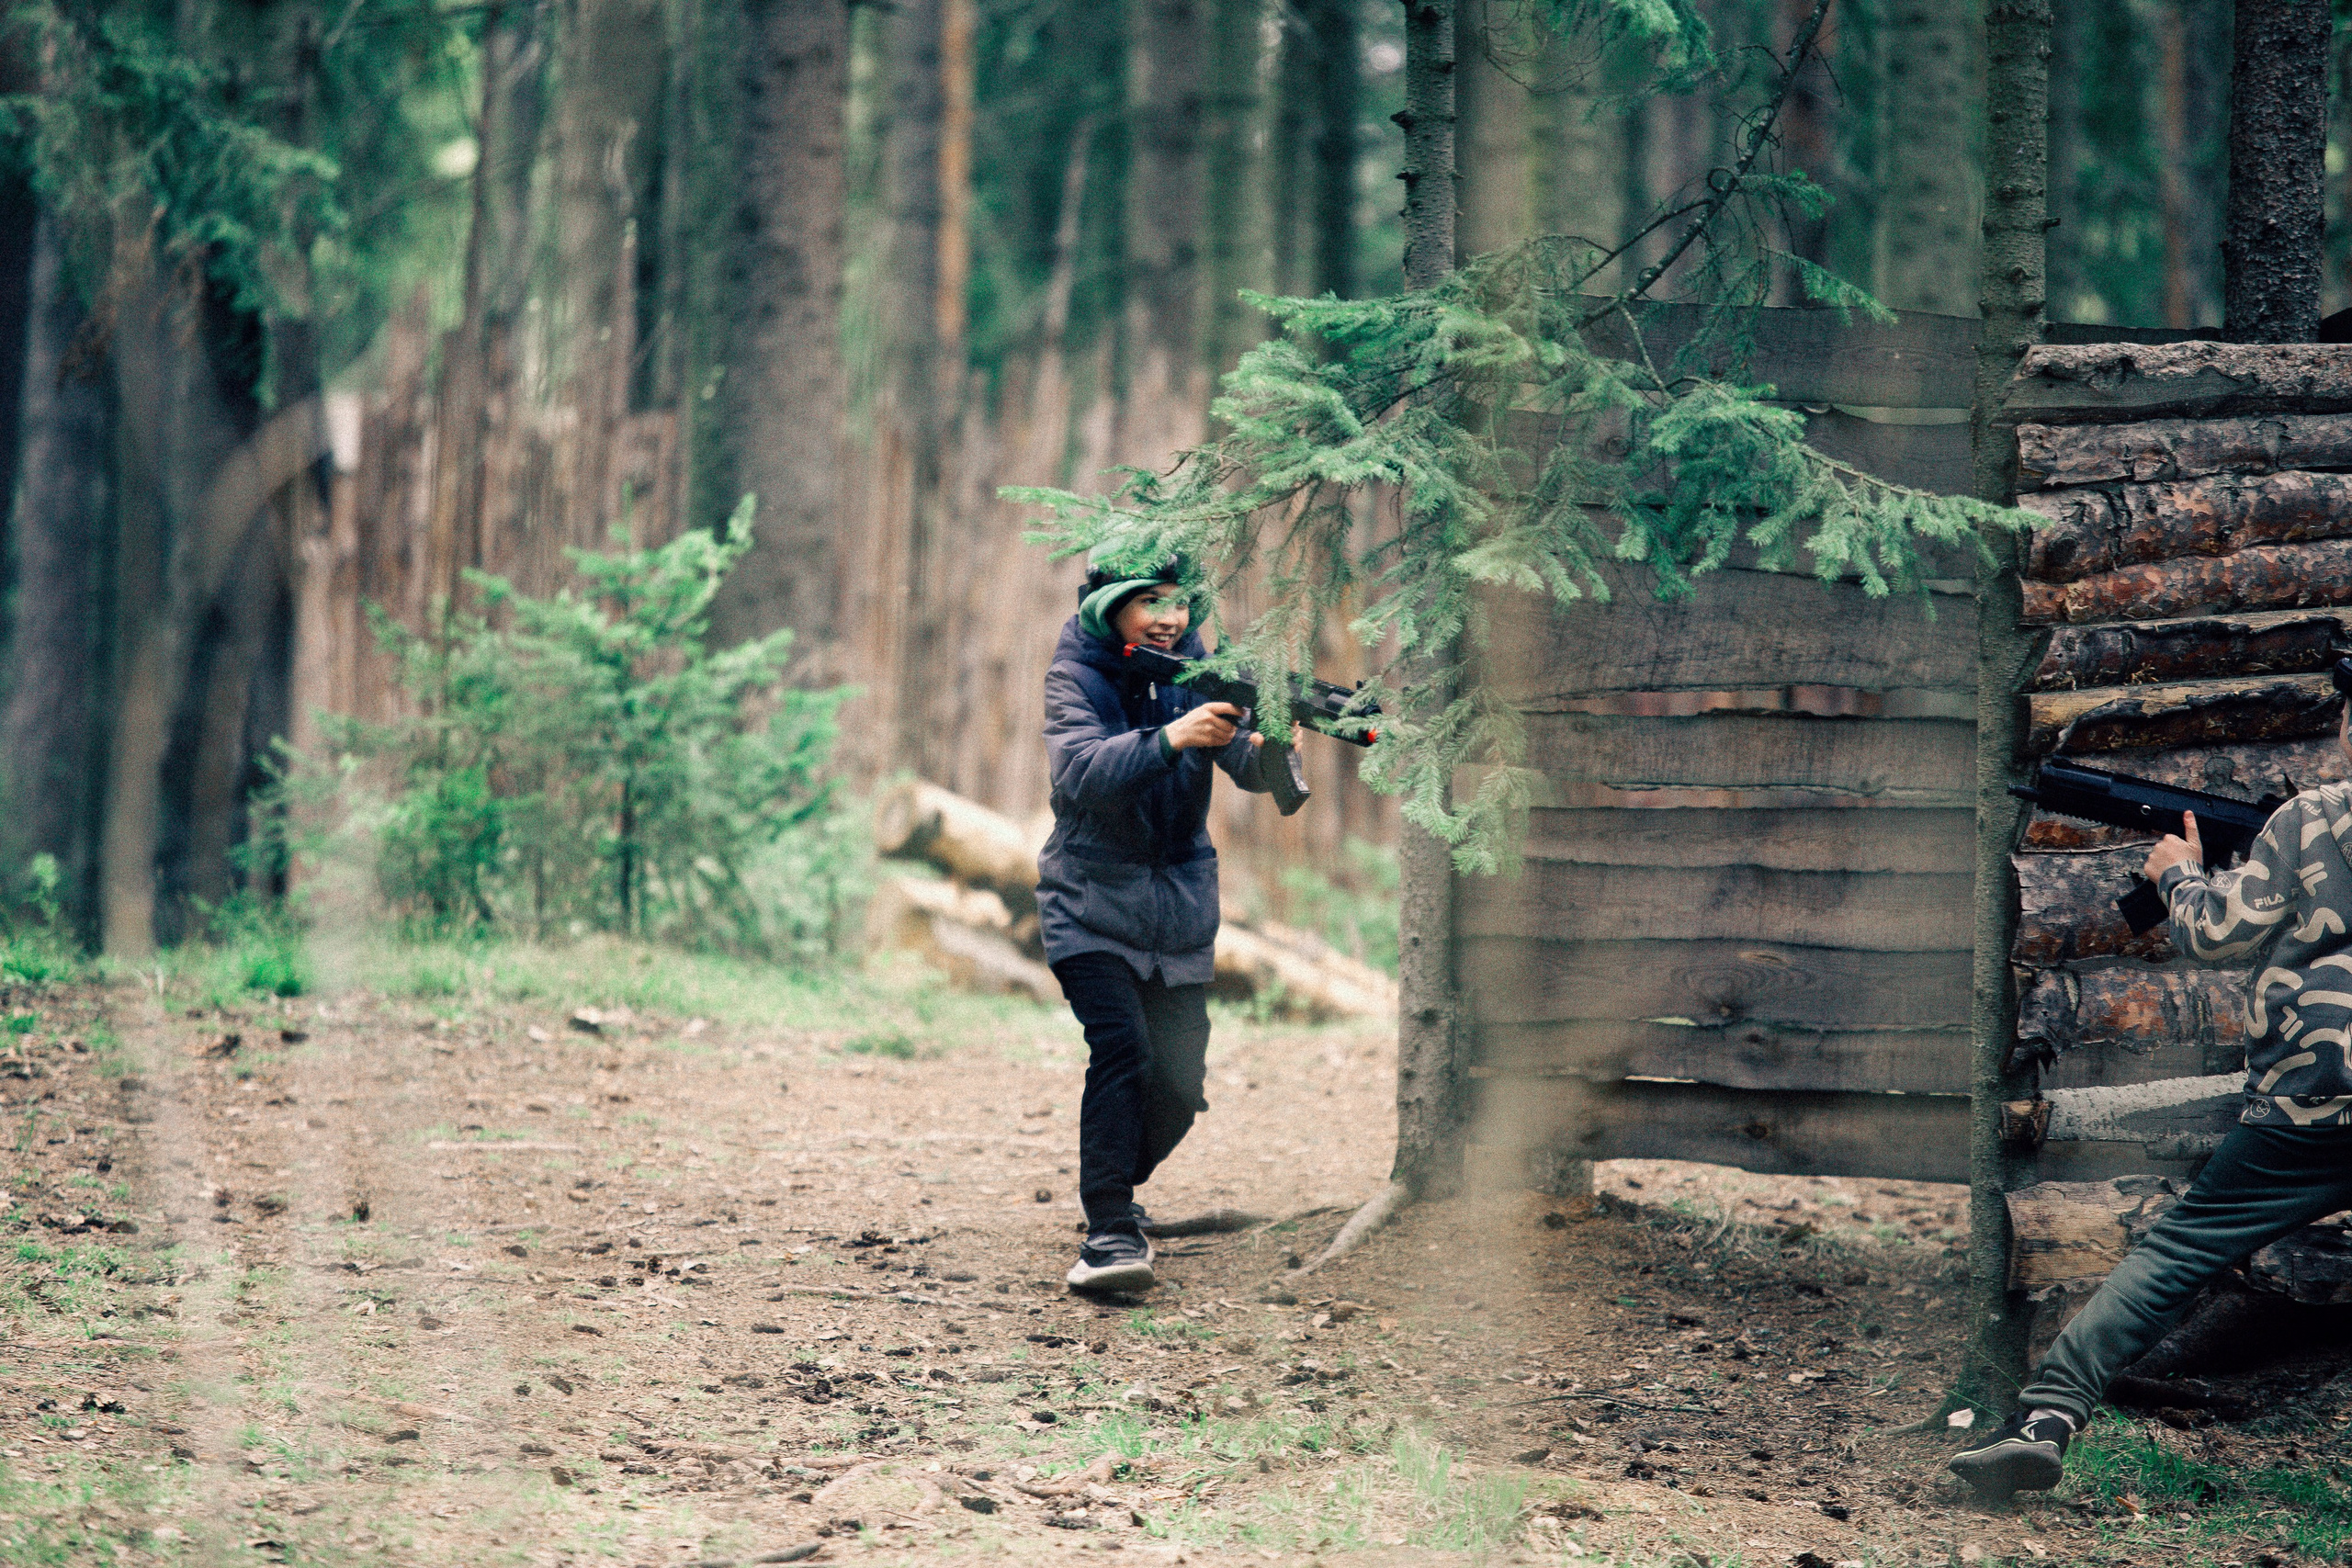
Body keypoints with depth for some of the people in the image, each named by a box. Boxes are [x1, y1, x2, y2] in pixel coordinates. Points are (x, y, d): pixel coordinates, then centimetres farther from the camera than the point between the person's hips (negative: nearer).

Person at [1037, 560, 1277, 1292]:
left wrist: (1268, 747, -37)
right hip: (1091, 899, -4)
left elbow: (1246, 767, -13)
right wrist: (1172, 738, -42)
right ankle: (1111, 1233, -24)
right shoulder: (1076, 673, -11)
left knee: (1179, 1085, 4)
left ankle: (1115, 1185, 33)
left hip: (1180, 904, 4)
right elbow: (1079, 771, -28)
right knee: (1121, 1047, -23)